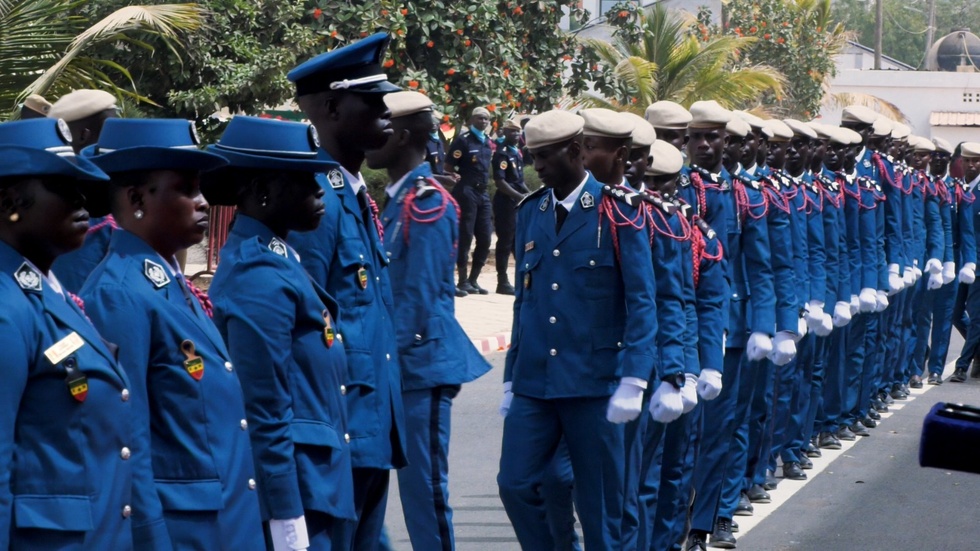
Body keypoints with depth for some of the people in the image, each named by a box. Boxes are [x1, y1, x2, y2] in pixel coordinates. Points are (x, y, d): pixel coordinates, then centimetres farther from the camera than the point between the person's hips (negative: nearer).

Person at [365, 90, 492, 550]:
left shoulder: (427, 203, -14)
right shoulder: (399, 200, 13)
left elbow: (420, 298, -17)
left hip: (422, 364, -9)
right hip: (401, 364, 9)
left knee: (425, 487, -4)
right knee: (417, 483, 12)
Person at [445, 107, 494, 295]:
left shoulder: (488, 142, 14)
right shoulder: (463, 140, -7)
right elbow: (449, 168, -9)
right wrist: (456, 178, -22)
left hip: (482, 193, 7)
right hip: (466, 192, -7)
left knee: (485, 239, 6)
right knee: (465, 236, -4)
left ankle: (473, 279, 15)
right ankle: (463, 280, 2)